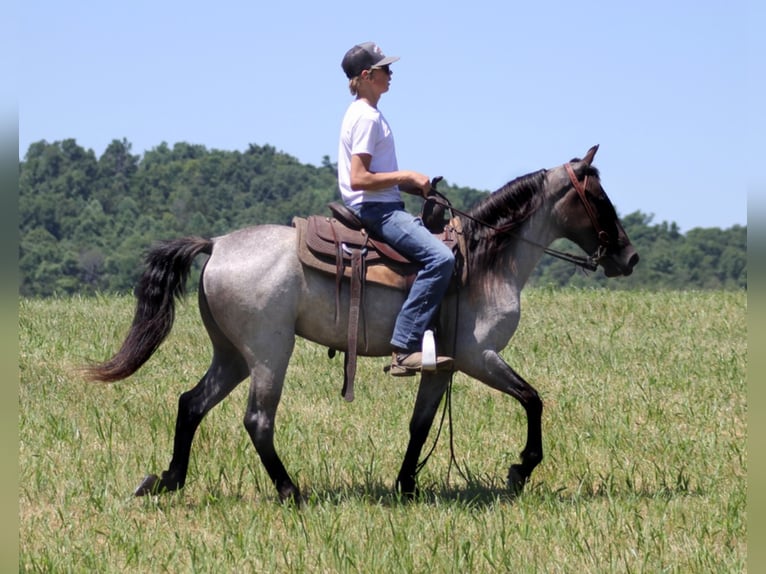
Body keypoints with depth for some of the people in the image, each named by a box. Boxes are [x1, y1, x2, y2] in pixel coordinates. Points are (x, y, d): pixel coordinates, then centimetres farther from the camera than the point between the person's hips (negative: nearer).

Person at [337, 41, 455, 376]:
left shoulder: (367, 115, 18)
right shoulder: (366, 117, -14)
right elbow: (359, 178, -22)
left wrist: (413, 186, 11)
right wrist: (408, 177, -15)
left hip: (384, 208, 11)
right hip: (376, 210, -11)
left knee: (446, 242, 19)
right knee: (440, 257, -26)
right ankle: (405, 348, -31)